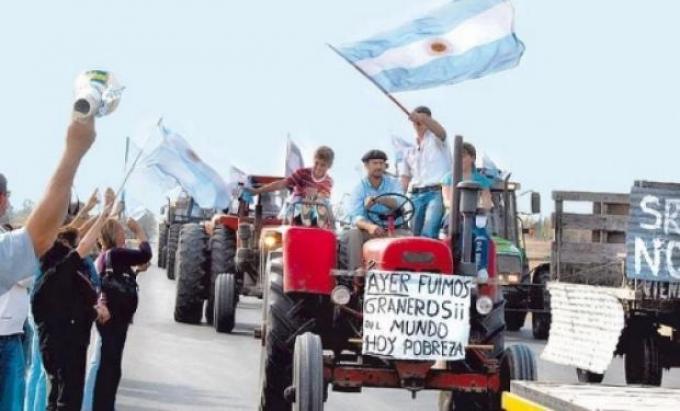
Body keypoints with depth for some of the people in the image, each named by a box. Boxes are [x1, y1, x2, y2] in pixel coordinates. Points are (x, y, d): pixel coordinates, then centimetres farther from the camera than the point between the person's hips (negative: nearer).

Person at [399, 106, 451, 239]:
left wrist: (423, 119, -39)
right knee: (415, 234, 1)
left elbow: (440, 131, -19)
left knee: (428, 234, -23)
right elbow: (405, 177, 28)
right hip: (416, 195, 6)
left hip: (437, 192, -6)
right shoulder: (410, 151, 24)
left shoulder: (435, 138, 7)